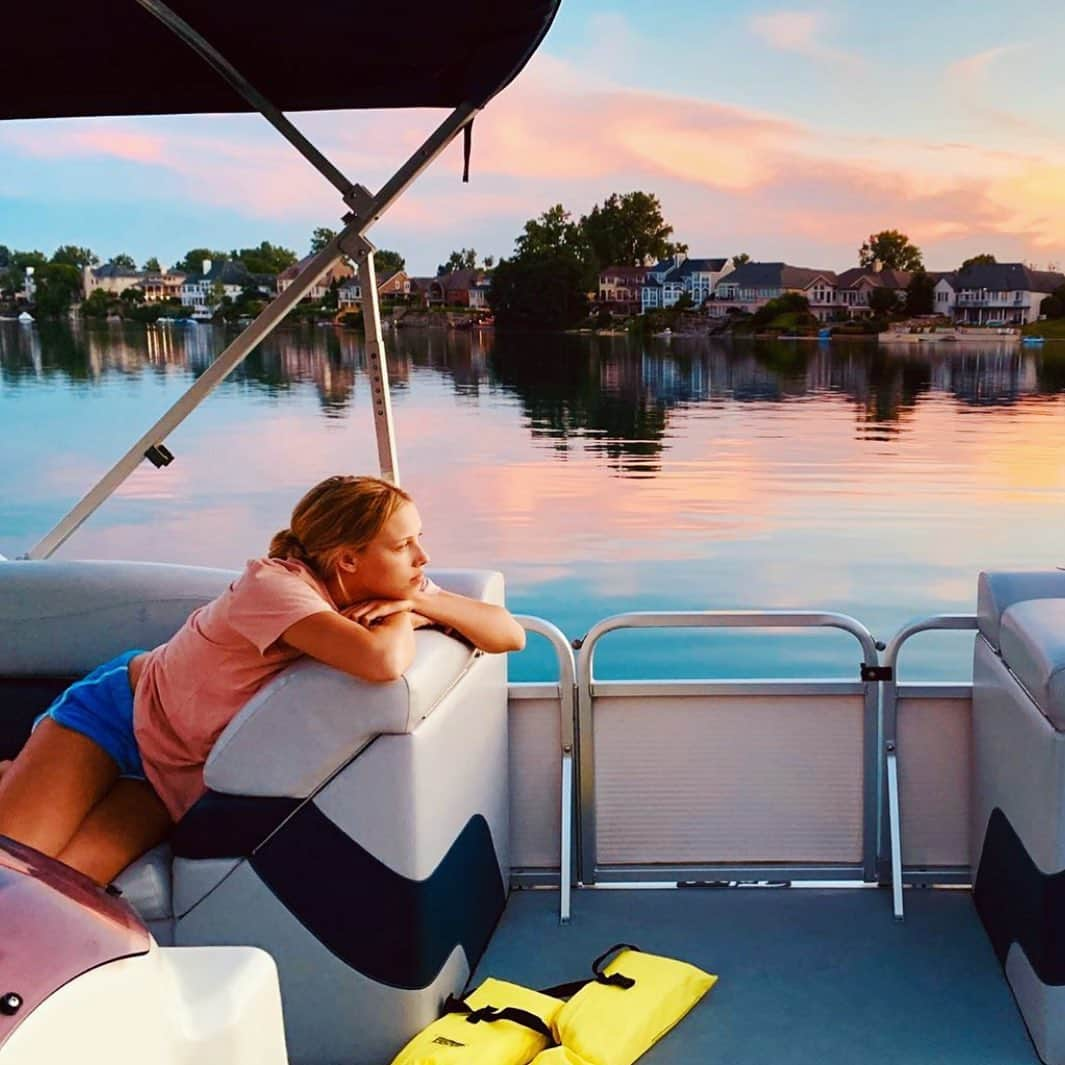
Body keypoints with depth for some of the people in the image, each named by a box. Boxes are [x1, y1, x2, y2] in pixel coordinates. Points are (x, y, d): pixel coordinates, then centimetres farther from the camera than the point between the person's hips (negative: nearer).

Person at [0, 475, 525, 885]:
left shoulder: (396, 590, -9)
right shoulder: (275, 584, -31)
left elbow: (511, 633, -10)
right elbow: (384, 661, -47)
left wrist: (421, 604, -26)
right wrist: (402, 618, -24)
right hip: (124, 708, -5)